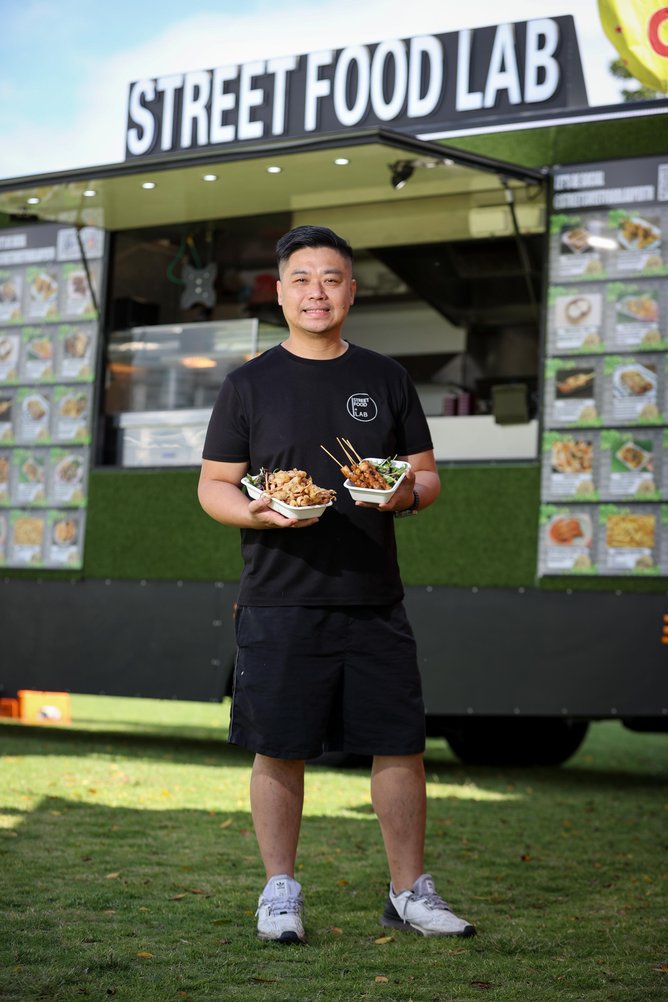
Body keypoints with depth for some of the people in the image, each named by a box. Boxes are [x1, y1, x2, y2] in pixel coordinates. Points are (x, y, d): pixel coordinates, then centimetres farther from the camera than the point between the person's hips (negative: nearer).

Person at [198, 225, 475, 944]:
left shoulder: (385, 378, 12)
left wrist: (407, 493, -9)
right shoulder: (250, 384, 5)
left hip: (374, 598, 2)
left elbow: (427, 474, 14)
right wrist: (260, 511, -16)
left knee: (400, 744, 2)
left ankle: (409, 892, 15)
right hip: (280, 601, -2)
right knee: (279, 749, 1)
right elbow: (213, 486, 5)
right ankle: (280, 893, 15)